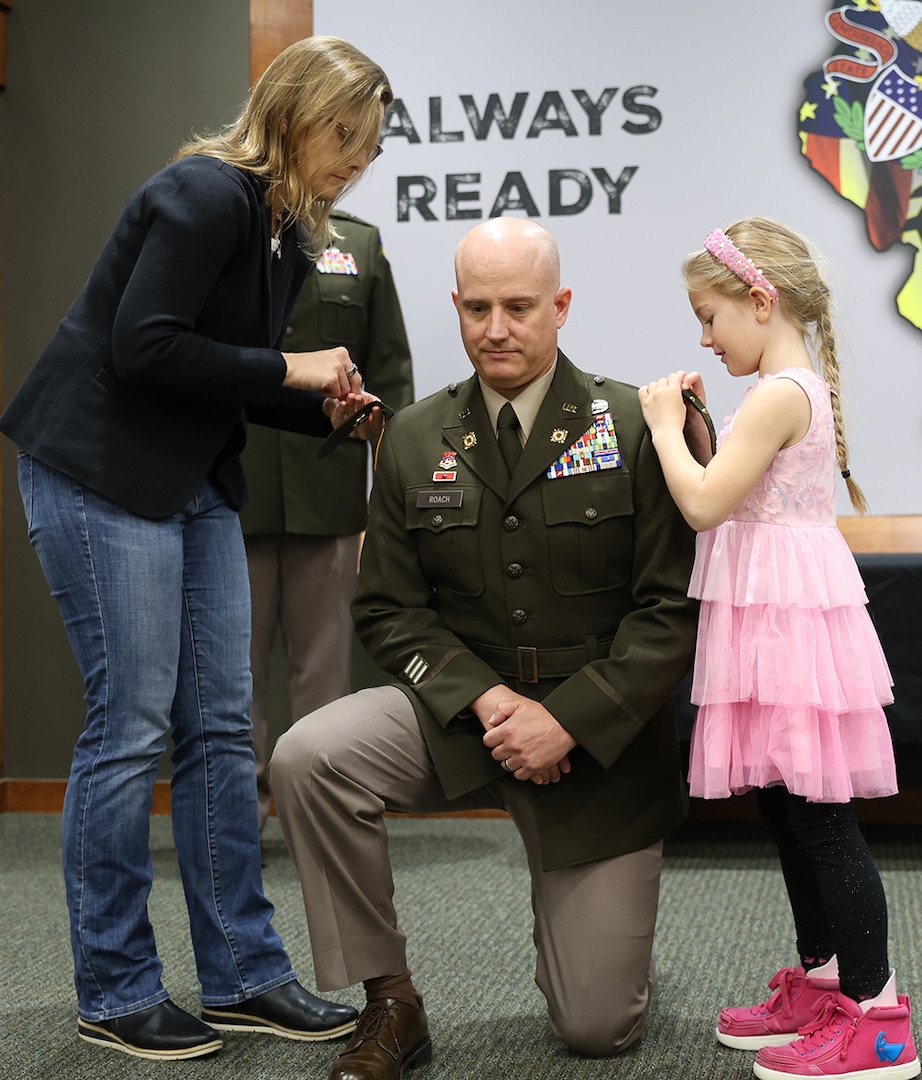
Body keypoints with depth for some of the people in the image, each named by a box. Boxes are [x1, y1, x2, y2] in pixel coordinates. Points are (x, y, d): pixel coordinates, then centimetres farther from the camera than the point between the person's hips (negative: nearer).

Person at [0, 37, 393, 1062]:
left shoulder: (285, 226, 13)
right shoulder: (205, 194, -15)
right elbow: (144, 349, -23)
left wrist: (324, 406, 0)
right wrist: (287, 369, -16)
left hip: (196, 485, 9)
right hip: (102, 476, -9)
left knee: (220, 727, 8)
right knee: (131, 727, -4)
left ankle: (241, 974, 15)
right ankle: (114, 993, 9)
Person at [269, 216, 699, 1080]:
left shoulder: (635, 427, -9)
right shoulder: (415, 439, 1)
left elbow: (675, 607, -11)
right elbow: (389, 609, 1)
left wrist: (567, 720, -20)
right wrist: (487, 698, -16)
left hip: (602, 737, -2)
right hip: (461, 710, 3)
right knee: (307, 756, -27)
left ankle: (606, 927, 37)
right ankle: (389, 1003, -9)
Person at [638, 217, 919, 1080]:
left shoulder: (776, 395, -17)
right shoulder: (806, 388, 15)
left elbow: (704, 504, -21)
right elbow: (738, 494, 17)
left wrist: (666, 423, -7)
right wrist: (690, 425, 9)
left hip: (787, 617, -10)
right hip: (776, 617, 10)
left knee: (820, 816, -5)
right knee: (786, 808, 17)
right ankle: (821, 982, 28)